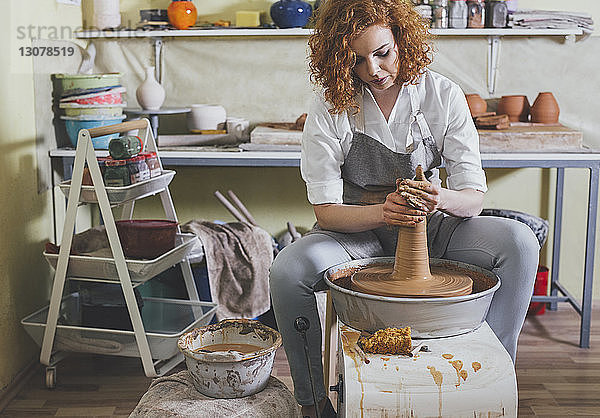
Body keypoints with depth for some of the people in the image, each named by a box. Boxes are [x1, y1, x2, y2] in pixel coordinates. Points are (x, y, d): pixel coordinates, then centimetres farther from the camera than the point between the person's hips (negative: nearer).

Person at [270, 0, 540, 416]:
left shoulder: (442, 94, -9)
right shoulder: (329, 108, -12)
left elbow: (474, 195, -9)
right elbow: (326, 209, -14)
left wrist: (441, 199, -34)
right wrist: (382, 213, -35)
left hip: (428, 226, 1)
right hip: (356, 229, -1)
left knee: (520, 242, -23)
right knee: (287, 272, -31)